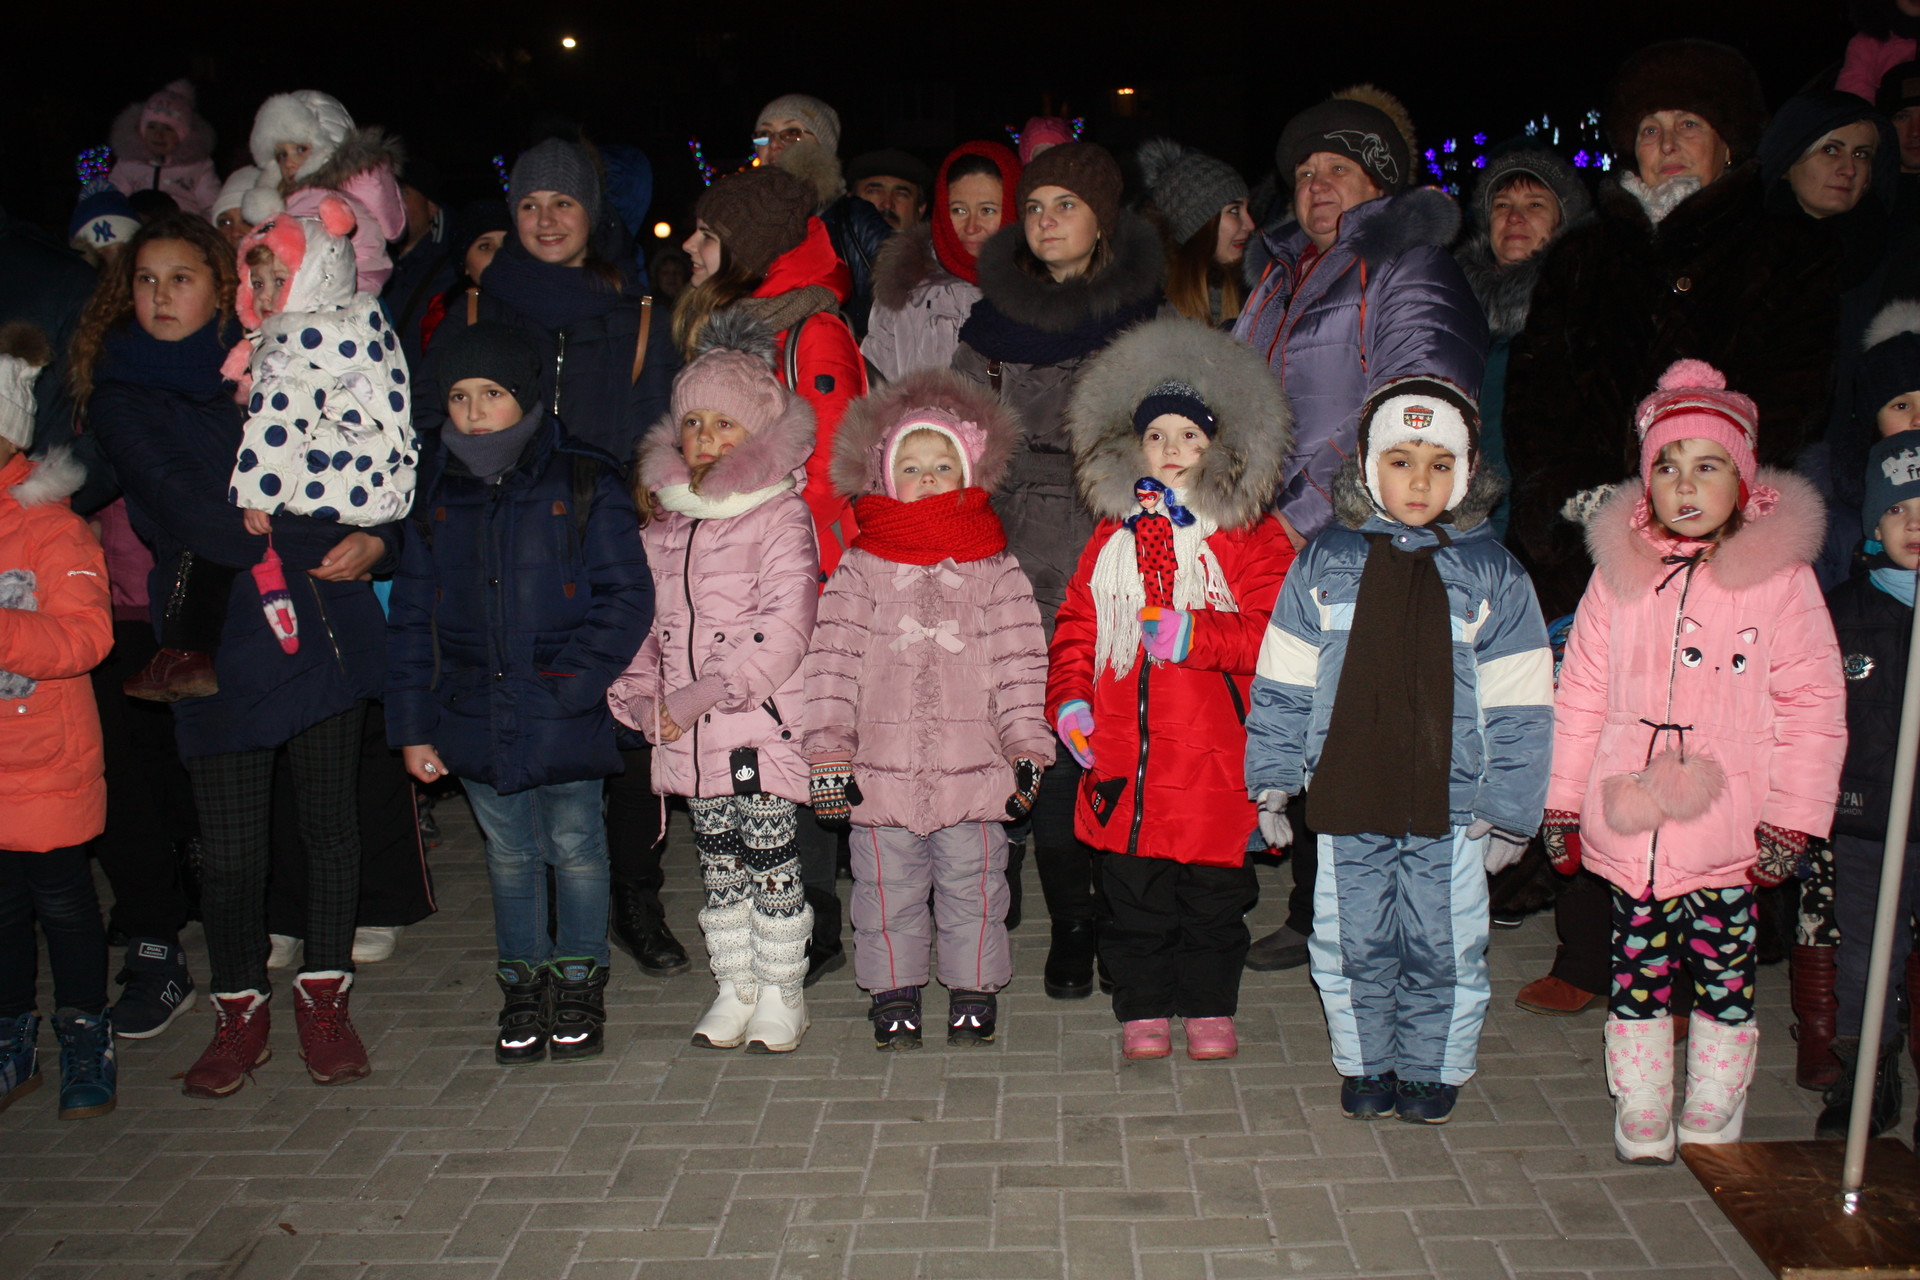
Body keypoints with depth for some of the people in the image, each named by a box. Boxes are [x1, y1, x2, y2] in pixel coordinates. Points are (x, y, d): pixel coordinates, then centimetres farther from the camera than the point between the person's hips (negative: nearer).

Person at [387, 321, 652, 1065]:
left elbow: (627, 599, -7)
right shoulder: (437, 495, 6)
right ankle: (523, 989, 31)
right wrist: (412, 725, 5)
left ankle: (579, 983, 27)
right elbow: (412, 618, 9)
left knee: (575, 847, 9)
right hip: (476, 717, 4)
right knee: (508, 853, 15)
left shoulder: (584, 484, -6)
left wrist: (574, 681, -17)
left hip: (565, 718, -3)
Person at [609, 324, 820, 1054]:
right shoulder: (665, 521, 12)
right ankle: (734, 990, 25)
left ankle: (781, 994, 15)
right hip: (687, 738, 6)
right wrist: (642, 699, -1)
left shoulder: (780, 516, -8)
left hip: (763, 727, -6)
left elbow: (782, 630, -16)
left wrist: (698, 697, -17)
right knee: (718, 864, 13)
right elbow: (648, 621, 15)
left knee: (770, 859, 1)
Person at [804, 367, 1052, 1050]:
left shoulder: (995, 569, 4)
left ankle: (974, 989, 27)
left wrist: (1026, 748, -4)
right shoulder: (860, 568, 2)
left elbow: (1019, 662, 1)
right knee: (888, 889, 11)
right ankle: (894, 991, 27)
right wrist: (830, 752, -7)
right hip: (883, 763, 0)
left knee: (972, 886, 11)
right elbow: (833, 659, -2)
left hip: (972, 764, 0)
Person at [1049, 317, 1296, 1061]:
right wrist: (1068, 698, 1)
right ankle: (1143, 1008, 24)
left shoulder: (1250, 538, 0)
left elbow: (1276, 630, -9)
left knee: (1213, 895, 10)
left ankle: (1209, 1008, 27)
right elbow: (1076, 628, 15)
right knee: (1133, 896, 10)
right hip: (1122, 755, 3)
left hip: (1213, 761, -2)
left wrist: (1196, 634, -20)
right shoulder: (1112, 538, 11)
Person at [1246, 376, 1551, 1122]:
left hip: (1450, 805, -1)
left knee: (1443, 949, 9)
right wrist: (1272, 780, 4)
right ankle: (1365, 1066, 30)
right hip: (1348, 802, 1)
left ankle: (1432, 1071, 30)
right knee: (1353, 946, 10)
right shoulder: (1325, 564, 3)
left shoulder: (1493, 574, 0)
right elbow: (1283, 684, 6)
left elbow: (1519, 709, 1)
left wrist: (1508, 810, -1)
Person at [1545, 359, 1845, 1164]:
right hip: (1628, 825, 2)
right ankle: (1640, 1116, 28)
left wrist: (1792, 819, -5)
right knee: (1637, 974, 11)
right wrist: (1563, 803, 7)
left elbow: (1812, 706, -1)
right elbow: (1580, 696, 8)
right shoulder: (1619, 575, 3)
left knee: (1724, 977, 8)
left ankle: (1712, 1122, 28)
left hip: (1728, 833, -2)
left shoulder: (1782, 578, -3)